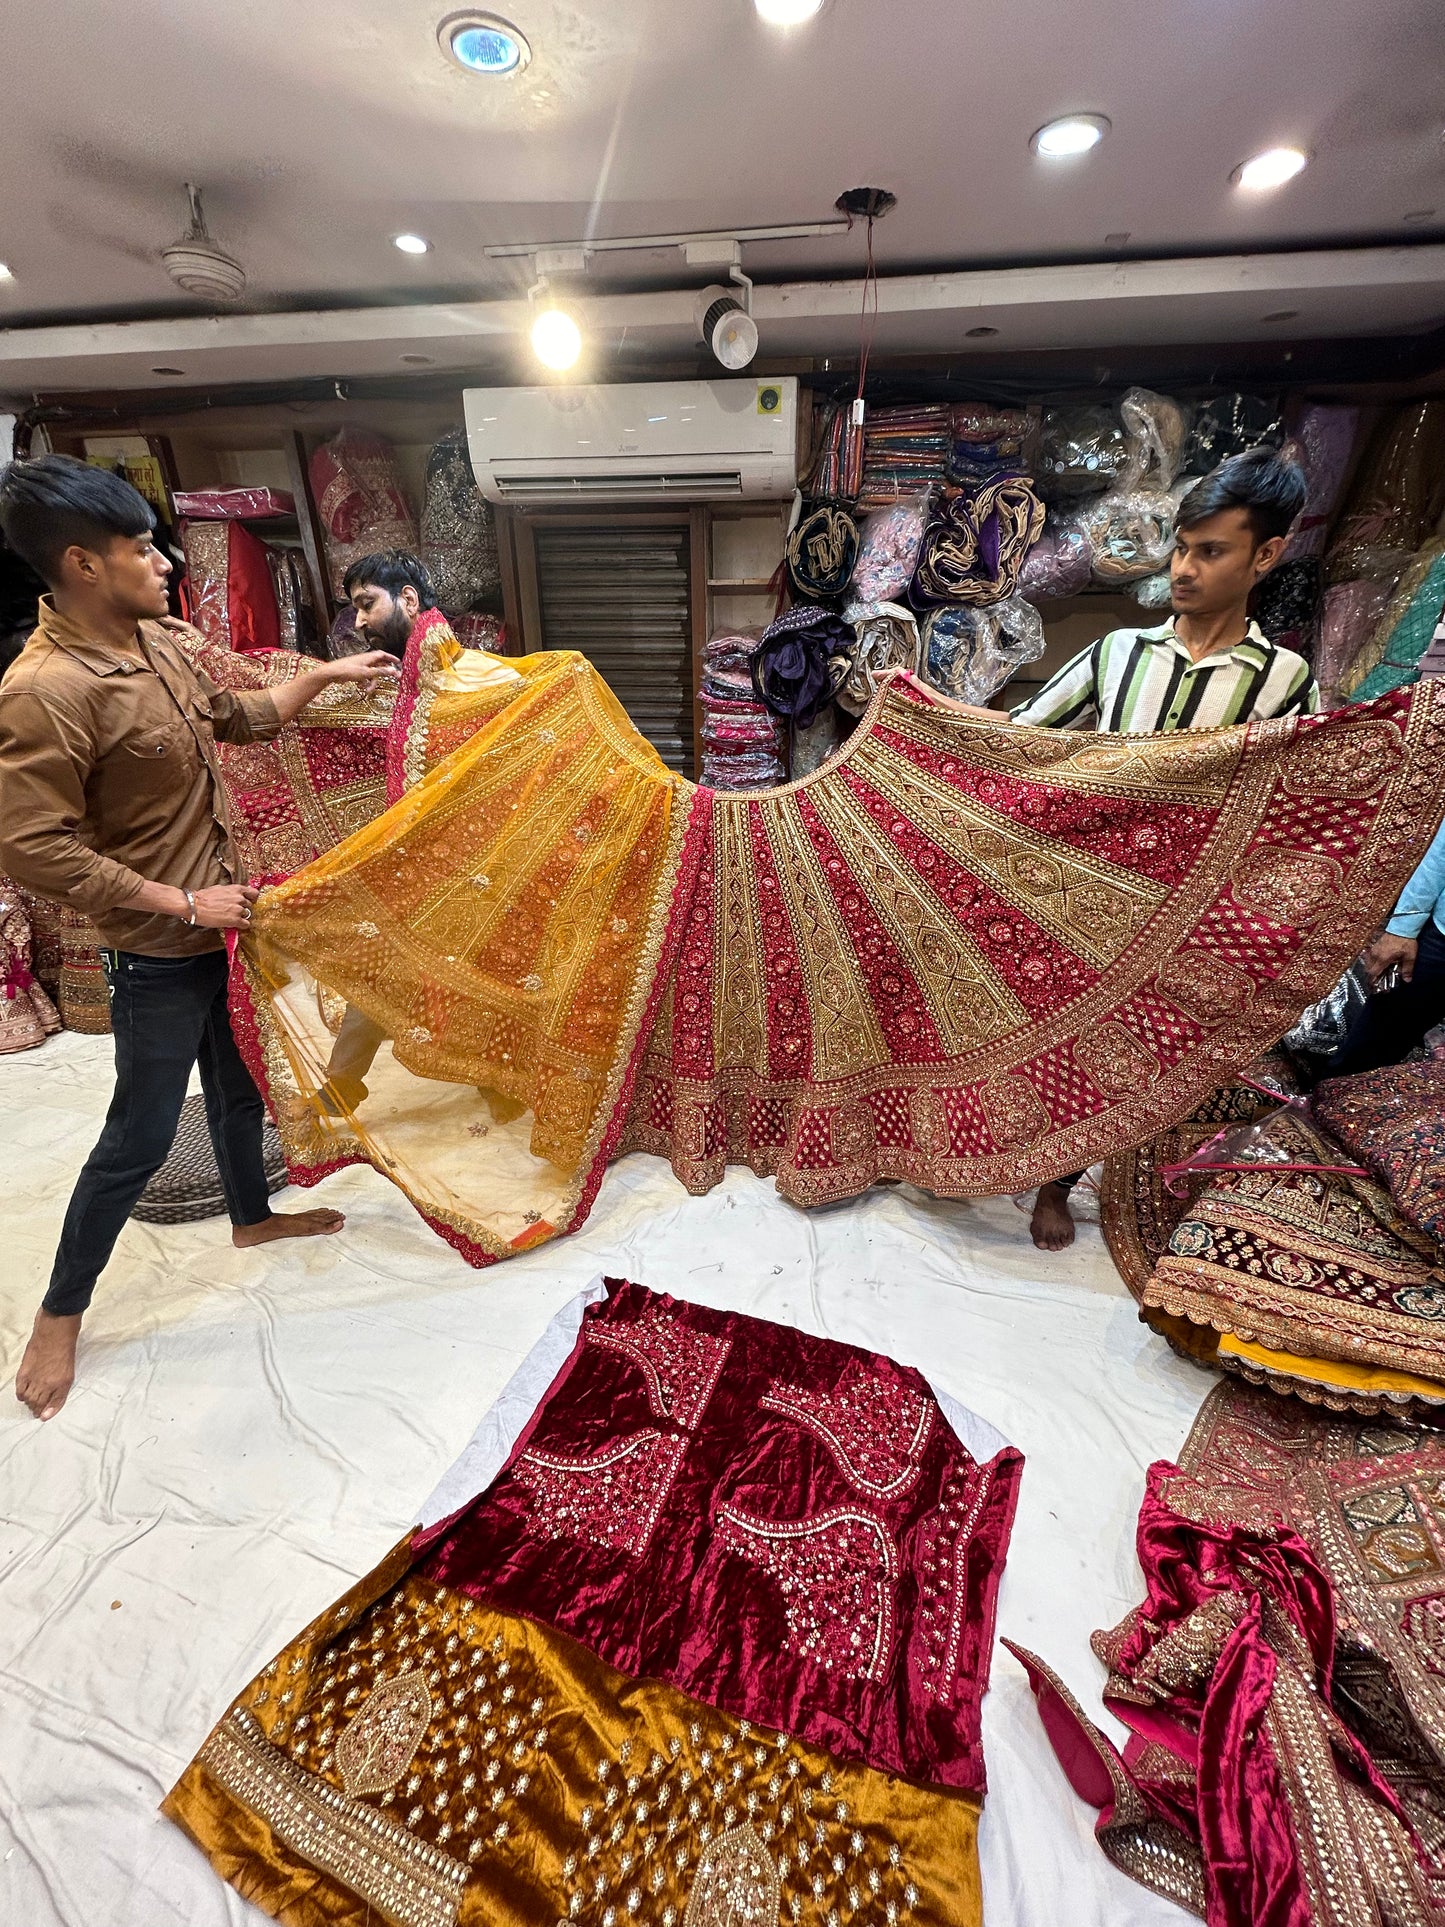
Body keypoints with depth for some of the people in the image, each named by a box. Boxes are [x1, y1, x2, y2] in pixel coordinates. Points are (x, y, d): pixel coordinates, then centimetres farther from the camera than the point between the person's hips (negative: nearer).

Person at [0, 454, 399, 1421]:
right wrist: (181, 904, -21)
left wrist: (325, 674, 11)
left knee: (239, 1084, 23)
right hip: (156, 950, -8)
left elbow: (237, 717, 18)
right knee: (141, 1135, 6)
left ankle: (252, 1216, 48)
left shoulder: (159, 639, 1)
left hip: (220, 922, 8)